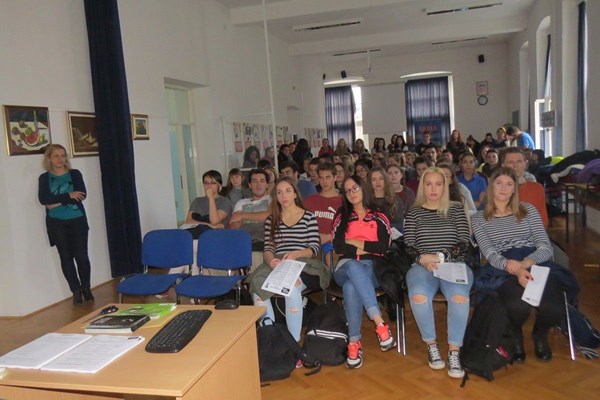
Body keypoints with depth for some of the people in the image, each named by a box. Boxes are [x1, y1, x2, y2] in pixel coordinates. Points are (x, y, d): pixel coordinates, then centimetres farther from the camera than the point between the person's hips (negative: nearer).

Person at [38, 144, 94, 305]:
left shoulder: (75, 174, 4)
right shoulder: (44, 178, 4)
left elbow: (82, 195, -10)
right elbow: (43, 199, -11)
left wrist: (58, 202, -15)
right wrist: (69, 196, -17)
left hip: (77, 220, 0)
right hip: (57, 223, 0)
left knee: (81, 255, -2)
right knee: (66, 257, 3)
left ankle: (86, 288, 14)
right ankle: (76, 291, 12)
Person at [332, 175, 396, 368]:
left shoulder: (379, 217, 14)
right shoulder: (341, 217, 18)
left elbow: (383, 247, -3)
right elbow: (339, 247, 3)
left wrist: (354, 242, -2)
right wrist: (367, 249, -3)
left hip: (371, 268, -1)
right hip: (346, 267, 1)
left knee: (351, 286, -38)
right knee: (355, 267, -40)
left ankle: (354, 342, -36)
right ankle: (380, 323, -46)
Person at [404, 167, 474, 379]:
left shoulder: (456, 209, 12)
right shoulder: (414, 212, 13)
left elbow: (465, 243, 5)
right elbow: (408, 247, 6)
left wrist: (443, 256, -12)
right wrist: (423, 258, -15)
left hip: (454, 264, 0)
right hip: (423, 265, 0)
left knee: (459, 295, -35)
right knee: (418, 295, -34)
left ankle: (454, 351, -19)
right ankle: (431, 344, -9)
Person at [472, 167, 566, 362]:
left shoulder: (528, 210, 19)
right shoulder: (479, 218, 13)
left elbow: (546, 248, 7)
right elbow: (490, 255, -2)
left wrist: (524, 264, -15)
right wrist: (516, 270, -23)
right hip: (503, 271, -2)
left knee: (553, 309, -31)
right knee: (518, 306, -36)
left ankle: (540, 333, 11)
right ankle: (515, 336, 5)